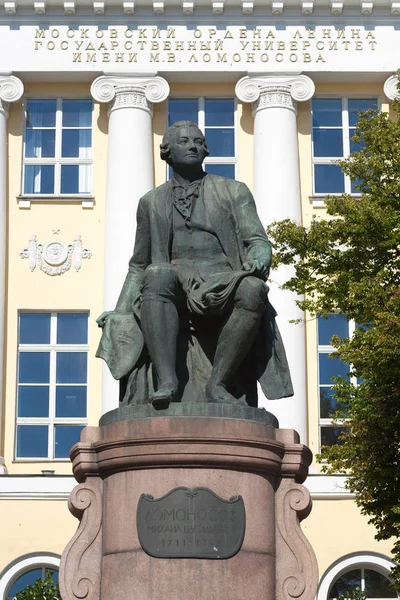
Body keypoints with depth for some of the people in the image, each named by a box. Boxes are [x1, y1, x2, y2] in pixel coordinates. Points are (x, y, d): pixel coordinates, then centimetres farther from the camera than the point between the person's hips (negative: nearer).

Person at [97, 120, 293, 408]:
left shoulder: (233, 192, 18)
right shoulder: (152, 202, 22)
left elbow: (258, 241, 7)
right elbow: (139, 266, 25)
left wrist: (258, 260, -18)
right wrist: (120, 312, 12)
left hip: (223, 287, -1)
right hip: (175, 288, 1)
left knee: (253, 290, -35)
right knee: (157, 274, -35)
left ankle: (218, 383, -29)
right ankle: (166, 380, -44)